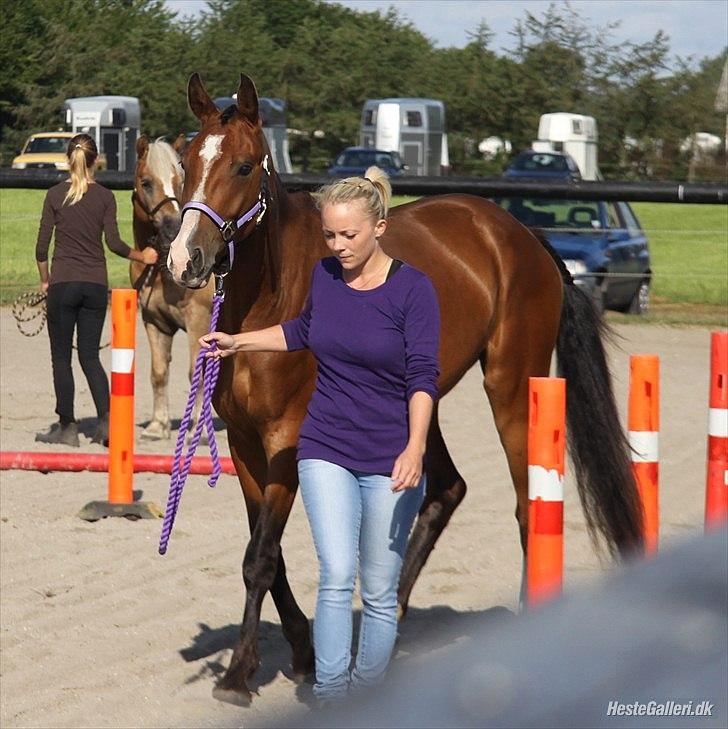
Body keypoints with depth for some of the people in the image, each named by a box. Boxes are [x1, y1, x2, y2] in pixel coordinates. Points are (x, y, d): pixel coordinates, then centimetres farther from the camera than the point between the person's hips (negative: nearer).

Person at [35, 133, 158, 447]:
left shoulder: (55, 195, -1)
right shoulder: (105, 197, 1)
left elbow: (42, 247, -1)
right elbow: (114, 243, -6)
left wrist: (45, 280, 12)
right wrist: (142, 256, 10)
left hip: (63, 283, -2)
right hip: (96, 285, 2)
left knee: (61, 357, 7)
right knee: (90, 356, 9)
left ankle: (67, 427, 6)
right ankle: (106, 419, -9)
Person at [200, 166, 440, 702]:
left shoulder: (412, 289, -10)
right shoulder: (325, 275, 4)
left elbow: (423, 376, -16)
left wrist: (415, 447, -29)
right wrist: (238, 343, 22)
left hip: (390, 461, -3)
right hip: (326, 453, 3)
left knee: (380, 592, 5)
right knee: (336, 577, -13)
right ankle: (329, 695, -13)